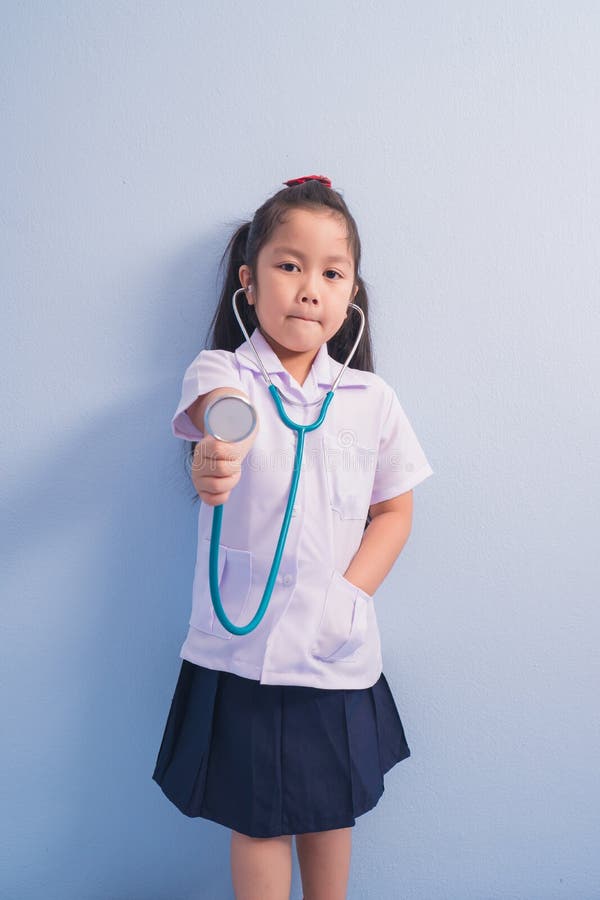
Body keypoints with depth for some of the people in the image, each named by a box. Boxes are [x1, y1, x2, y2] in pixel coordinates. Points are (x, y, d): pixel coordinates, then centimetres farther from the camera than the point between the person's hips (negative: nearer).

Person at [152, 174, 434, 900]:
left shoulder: (372, 399, 2)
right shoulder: (222, 370, -6)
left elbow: (394, 510, 7)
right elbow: (219, 404, -31)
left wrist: (351, 592, -7)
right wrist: (217, 451, -54)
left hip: (338, 650, 3)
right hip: (241, 645, -2)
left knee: (331, 809, 19)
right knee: (257, 819, 11)